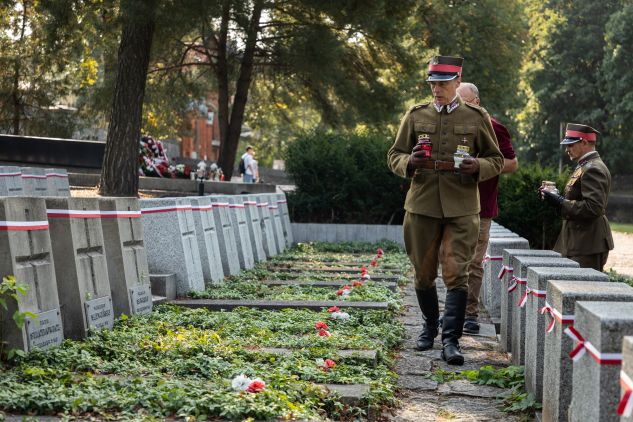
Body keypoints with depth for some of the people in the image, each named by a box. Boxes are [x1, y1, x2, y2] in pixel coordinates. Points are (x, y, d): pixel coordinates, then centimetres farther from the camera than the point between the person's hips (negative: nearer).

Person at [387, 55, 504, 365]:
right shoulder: (415, 116, 8)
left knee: (456, 273, -9)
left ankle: (450, 341, -7)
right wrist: (409, 162, -12)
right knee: (423, 273, 10)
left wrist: (477, 166, -12)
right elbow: (394, 156, 12)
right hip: (422, 206, 2)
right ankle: (430, 326, 31)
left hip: (461, 209, -2)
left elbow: (496, 160, 11)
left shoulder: (477, 118, 5)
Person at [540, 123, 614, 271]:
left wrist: (560, 202, -21)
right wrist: (558, 197, 6)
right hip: (578, 240, 10)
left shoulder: (593, 169, -15)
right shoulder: (584, 166, 17)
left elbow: (593, 208, -24)